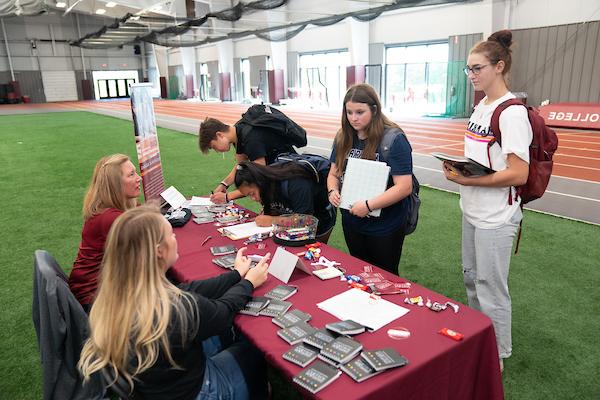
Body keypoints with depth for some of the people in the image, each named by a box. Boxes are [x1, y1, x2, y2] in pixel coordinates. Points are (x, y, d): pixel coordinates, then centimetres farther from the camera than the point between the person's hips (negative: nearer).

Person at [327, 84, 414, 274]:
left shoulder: (394, 139, -18)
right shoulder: (343, 138, 0)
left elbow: (404, 187, -22)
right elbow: (334, 173, 10)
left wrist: (368, 205, -26)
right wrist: (333, 191, -11)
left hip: (384, 228, -5)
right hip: (351, 222, 5)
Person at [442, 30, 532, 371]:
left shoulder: (512, 112, -18)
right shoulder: (481, 106, 8)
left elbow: (519, 174, -23)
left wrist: (468, 180, -23)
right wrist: (456, 166, -1)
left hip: (495, 218, -9)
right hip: (473, 210, 9)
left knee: (491, 289, 5)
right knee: (472, 277, 22)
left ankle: (498, 356, 26)